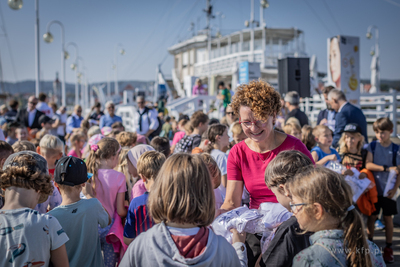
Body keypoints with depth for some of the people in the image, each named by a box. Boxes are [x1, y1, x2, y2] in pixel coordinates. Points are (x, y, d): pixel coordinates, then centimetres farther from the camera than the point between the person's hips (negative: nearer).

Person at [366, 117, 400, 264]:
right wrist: (387, 168, -22)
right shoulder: (372, 146, -1)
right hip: (374, 189, 1)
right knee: (372, 216, 8)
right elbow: (368, 165, -12)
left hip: (388, 190, 0)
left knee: (388, 218, 7)